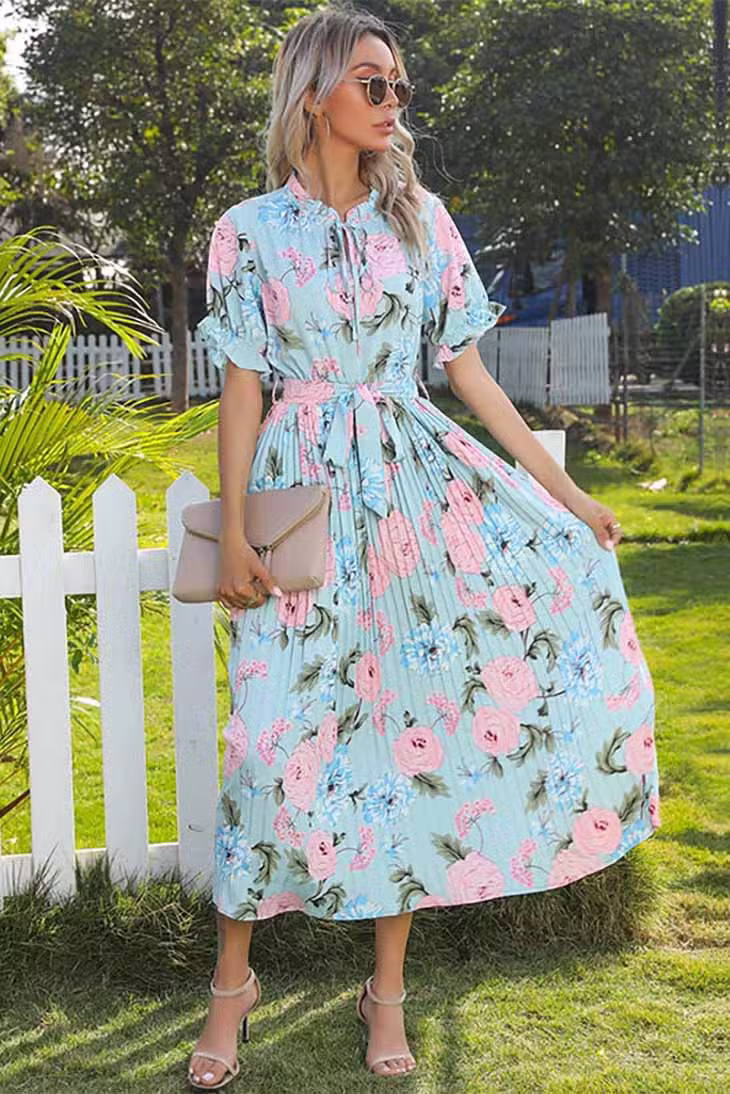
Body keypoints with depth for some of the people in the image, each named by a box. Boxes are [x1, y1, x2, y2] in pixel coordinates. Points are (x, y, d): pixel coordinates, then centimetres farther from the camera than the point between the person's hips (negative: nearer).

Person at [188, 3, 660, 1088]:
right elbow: (242, 388, 1)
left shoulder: (421, 217, 8)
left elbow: (468, 368, 8)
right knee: (279, 732, -2)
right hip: (300, 489, -2)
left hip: (418, 482, 2)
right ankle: (235, 978, 16)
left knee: (412, 725, -2)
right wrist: (233, 532, -5)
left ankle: (388, 988, 12)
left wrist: (559, 485, 4)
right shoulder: (250, 230, 2)